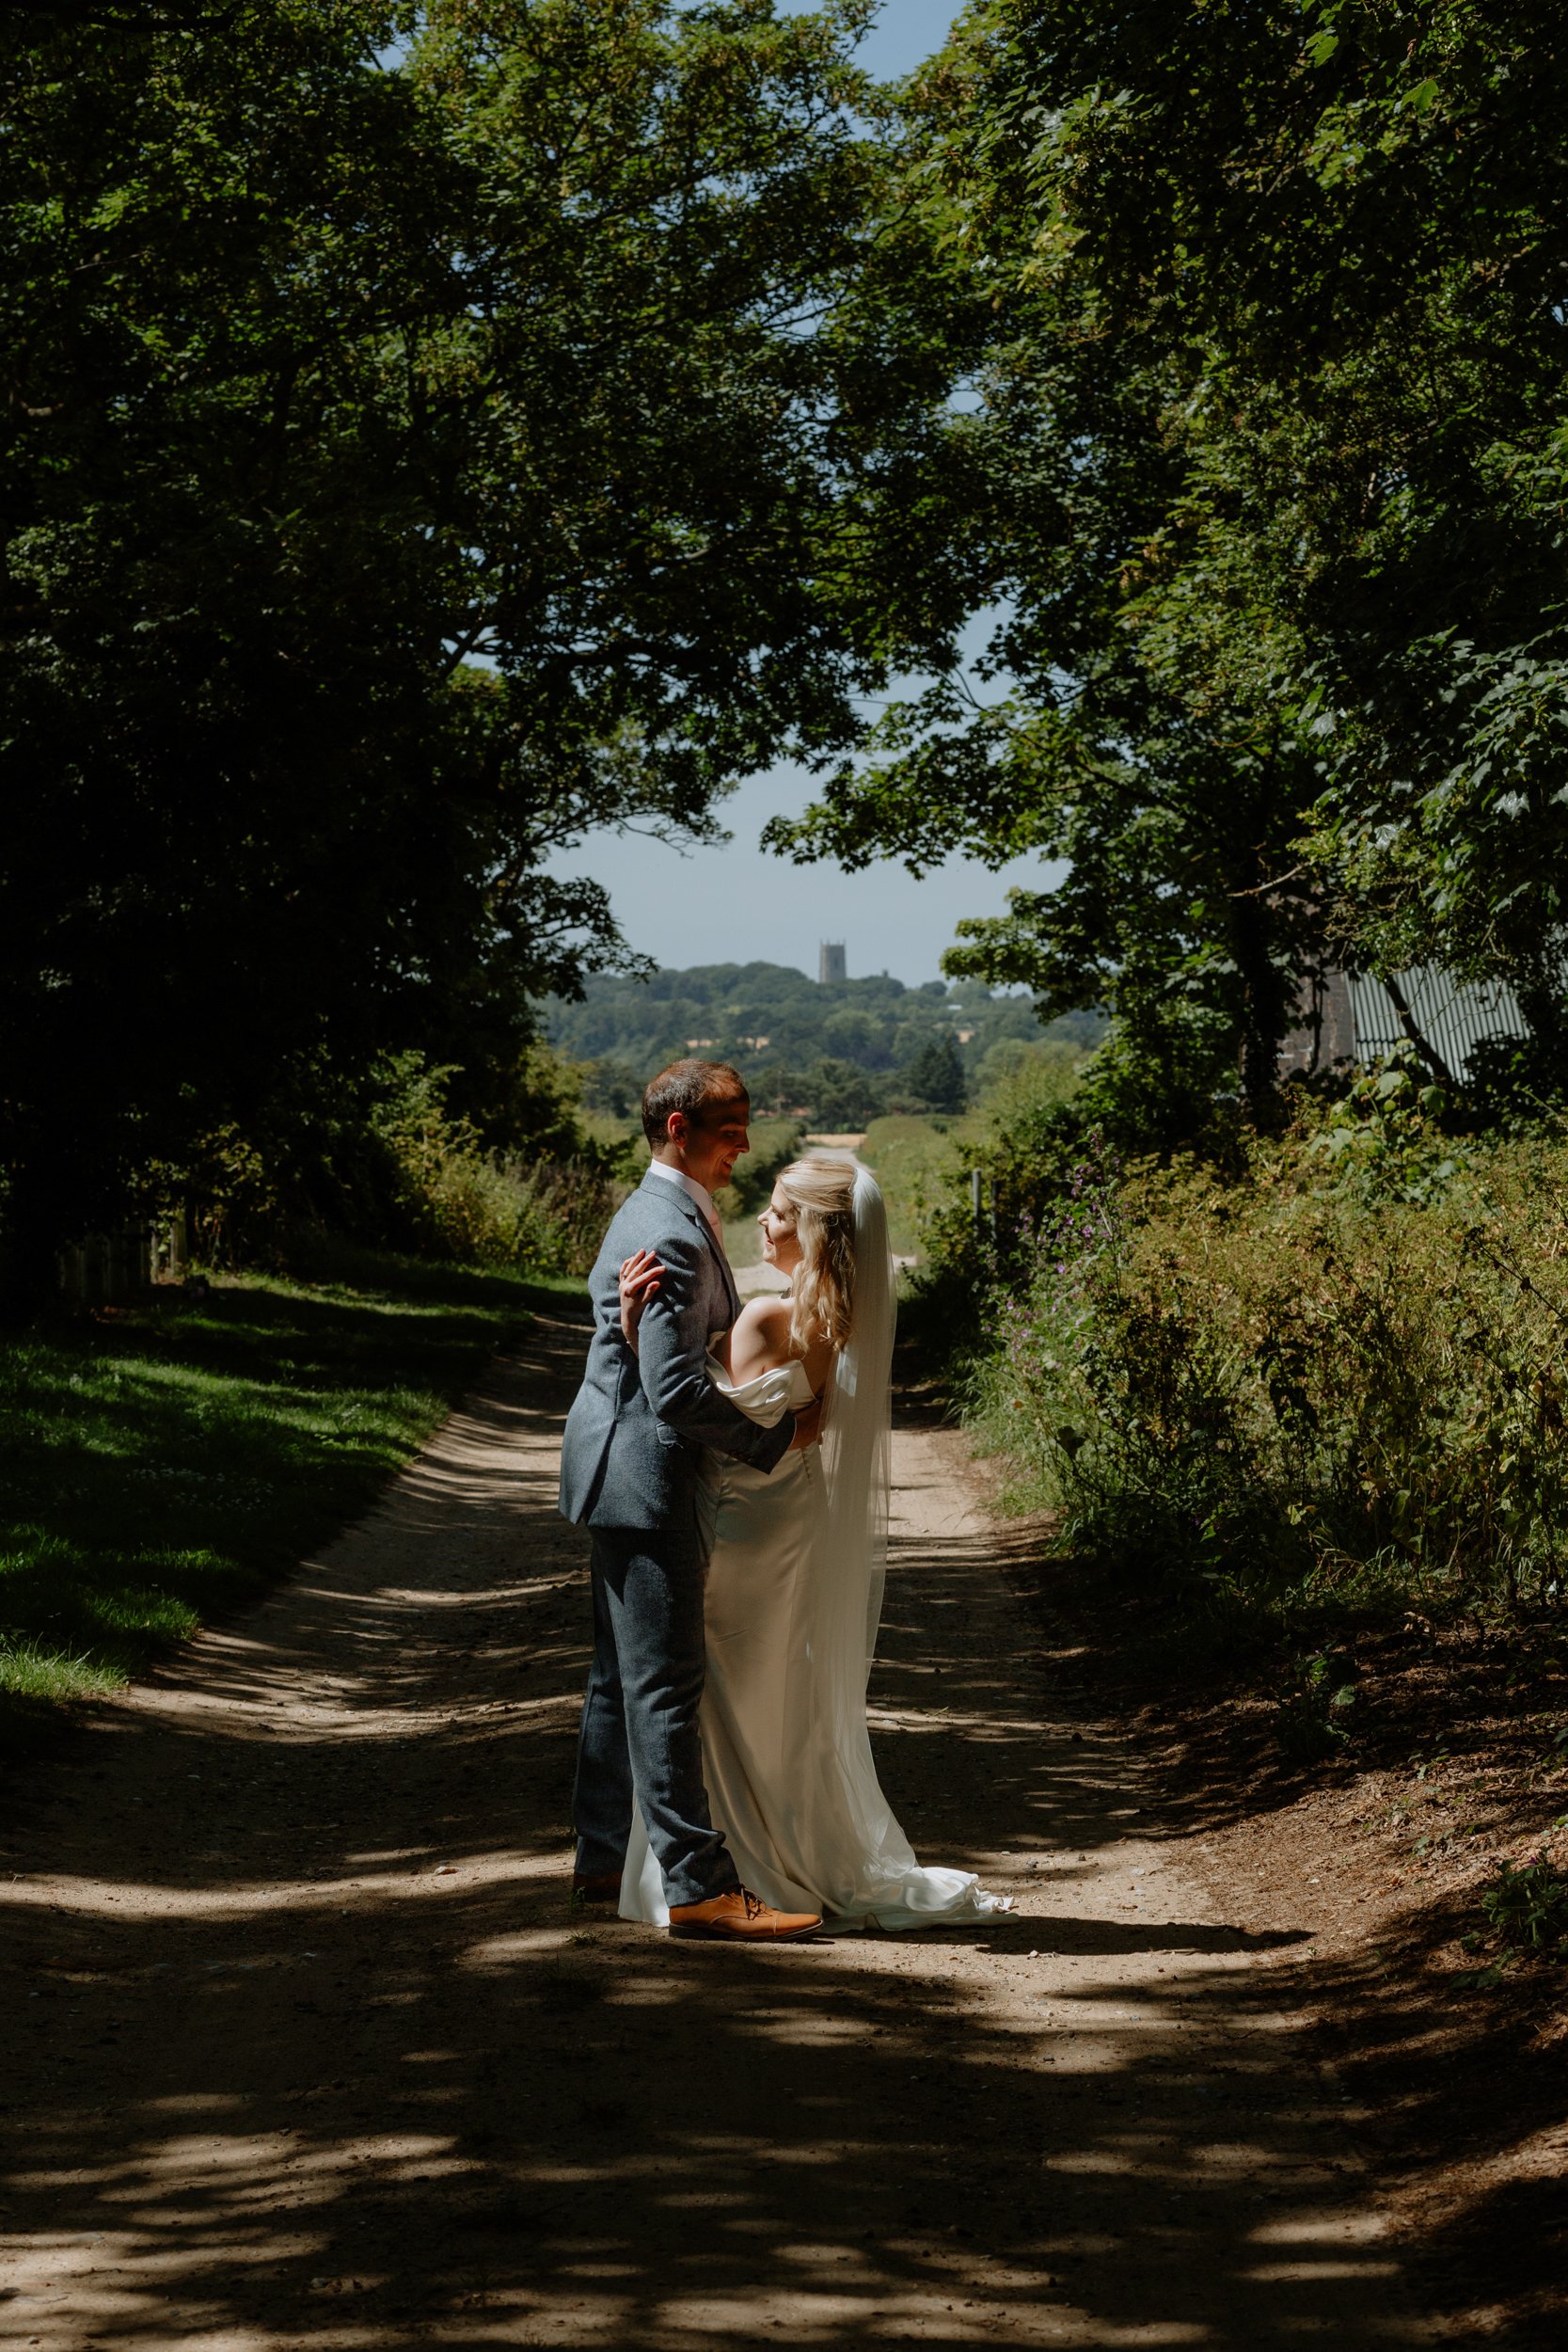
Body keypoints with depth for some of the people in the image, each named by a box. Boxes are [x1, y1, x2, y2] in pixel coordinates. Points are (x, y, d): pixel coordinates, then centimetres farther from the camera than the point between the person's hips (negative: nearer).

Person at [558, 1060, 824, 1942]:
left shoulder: (673, 1213, 13)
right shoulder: (668, 1232, -21)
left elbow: (707, 1339, 21)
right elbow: (675, 1388, -26)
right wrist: (775, 1442, -16)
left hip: (631, 1474, 11)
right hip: (643, 1474, -11)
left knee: (626, 1673, 17)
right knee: (665, 1684, -7)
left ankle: (606, 1856, 26)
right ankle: (697, 1886, -4)